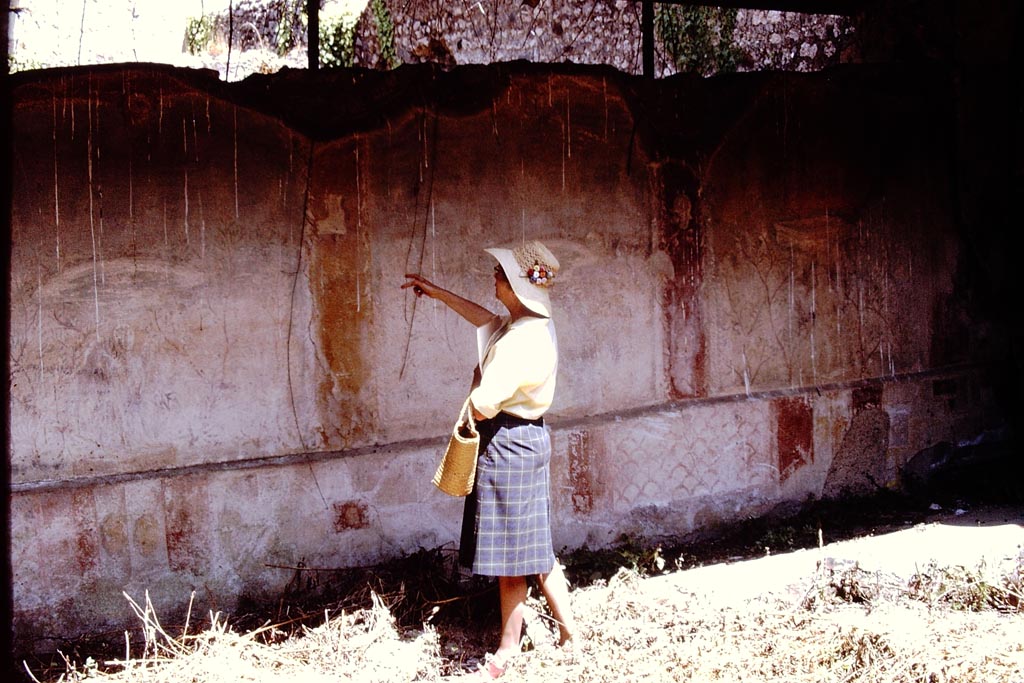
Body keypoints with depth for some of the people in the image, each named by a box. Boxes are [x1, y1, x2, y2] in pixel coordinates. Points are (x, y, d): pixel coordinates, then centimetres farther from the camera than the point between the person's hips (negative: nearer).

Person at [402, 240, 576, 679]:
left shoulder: (522, 340, -24)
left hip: (507, 445, -10)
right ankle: (568, 630, 24)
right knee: (532, 549, 17)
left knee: (510, 556, 3)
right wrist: (438, 293, 33)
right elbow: (486, 319, 27)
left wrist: (479, 384, -4)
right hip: (528, 439, 10)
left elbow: (481, 407, -27)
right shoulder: (533, 323, 5)